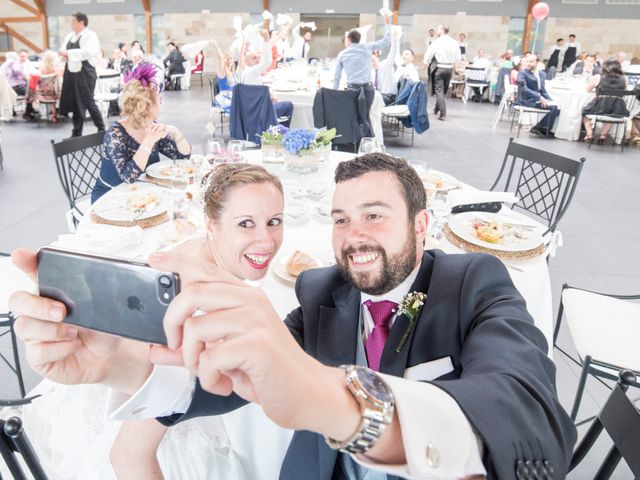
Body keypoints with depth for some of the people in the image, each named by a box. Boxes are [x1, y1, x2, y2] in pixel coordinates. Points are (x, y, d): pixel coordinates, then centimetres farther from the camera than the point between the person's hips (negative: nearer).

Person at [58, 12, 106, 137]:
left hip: (85, 73, -7)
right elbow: (63, 50, 13)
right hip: (71, 72, 7)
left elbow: (86, 52, -22)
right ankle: (77, 132, 18)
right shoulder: (70, 36, 15)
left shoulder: (90, 36, -8)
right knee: (75, 103, 10)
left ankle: (101, 129, 10)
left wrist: (68, 53, -19)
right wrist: (64, 55, -9)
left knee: (88, 102, -4)